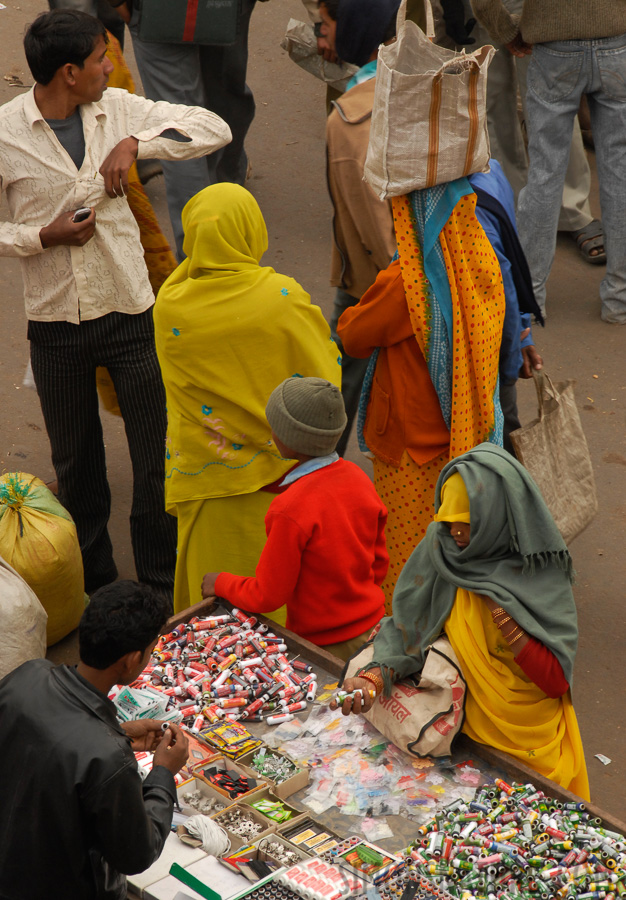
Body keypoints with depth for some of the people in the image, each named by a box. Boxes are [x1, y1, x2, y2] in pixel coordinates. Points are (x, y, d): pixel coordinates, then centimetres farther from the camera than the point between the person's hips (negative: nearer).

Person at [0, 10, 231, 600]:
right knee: (75, 464, 15)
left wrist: (135, 143, -17)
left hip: (131, 312, 1)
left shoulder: (118, 109, -2)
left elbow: (214, 128, -4)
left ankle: (163, 591, 21)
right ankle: (94, 585, 35)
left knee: (159, 459, 4)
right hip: (56, 323, -1)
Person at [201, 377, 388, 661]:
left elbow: (267, 596, -13)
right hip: (373, 628, 7)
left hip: (326, 645, -7)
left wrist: (221, 583, 4)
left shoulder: (291, 510, -23)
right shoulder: (358, 478, -1)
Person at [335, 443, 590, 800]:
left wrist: (503, 614, -29)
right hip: (467, 731, 3)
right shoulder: (442, 549, -10)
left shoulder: (541, 579, -19)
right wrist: (374, 676, -25)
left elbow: (557, 680, -20)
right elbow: (408, 629, -7)